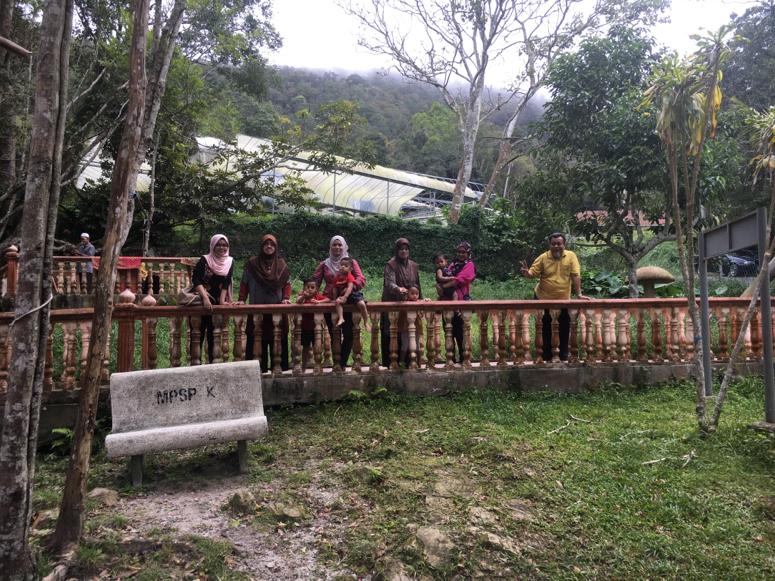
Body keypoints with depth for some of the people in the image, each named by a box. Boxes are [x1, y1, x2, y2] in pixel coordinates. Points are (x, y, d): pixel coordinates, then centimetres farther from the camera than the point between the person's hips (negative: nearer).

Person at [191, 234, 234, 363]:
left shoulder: (230, 262, 4)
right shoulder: (205, 260, -8)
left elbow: (226, 283, 1)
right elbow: (196, 280, -16)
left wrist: (222, 300, -10)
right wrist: (205, 298, -26)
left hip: (217, 302, 3)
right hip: (201, 301, -3)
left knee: (214, 335, 7)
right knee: (198, 334, -2)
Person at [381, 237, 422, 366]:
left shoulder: (414, 266, 14)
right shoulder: (391, 265, -5)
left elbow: (417, 285, 21)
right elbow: (389, 283, -19)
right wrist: (398, 289, -38)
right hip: (392, 305, -5)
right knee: (390, 334, -6)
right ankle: (388, 363, 0)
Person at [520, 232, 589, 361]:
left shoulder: (571, 256, -8)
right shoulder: (543, 258, -7)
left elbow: (575, 275, -11)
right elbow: (532, 273, -6)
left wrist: (579, 294, -16)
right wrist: (526, 272, -29)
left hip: (563, 298, 0)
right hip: (543, 298, 0)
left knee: (565, 326, 7)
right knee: (545, 326, 7)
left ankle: (564, 354, 22)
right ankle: (546, 354, 20)